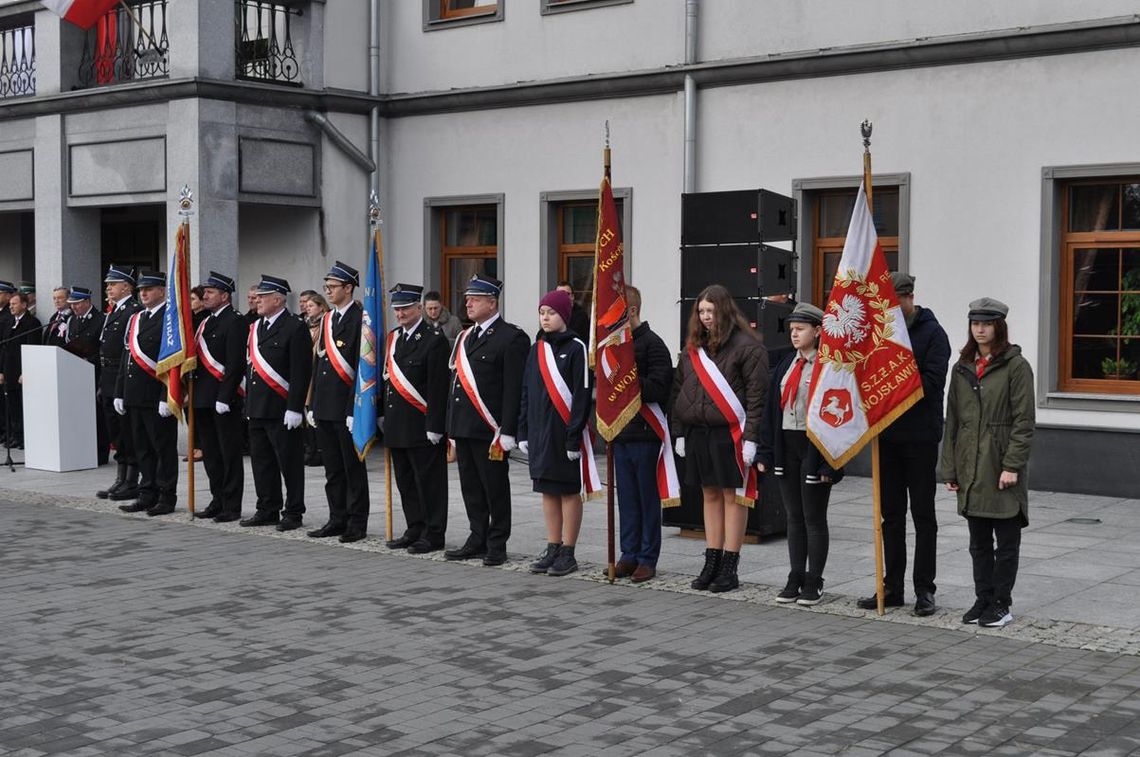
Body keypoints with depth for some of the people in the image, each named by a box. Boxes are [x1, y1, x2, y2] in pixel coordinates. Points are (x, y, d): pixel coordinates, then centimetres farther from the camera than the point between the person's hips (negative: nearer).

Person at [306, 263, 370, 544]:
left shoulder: (360, 319, -10)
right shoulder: (326, 320, 15)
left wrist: (354, 409, -18)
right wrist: (312, 404, 15)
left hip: (347, 408, -8)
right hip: (324, 408, 8)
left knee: (353, 468, 1)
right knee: (332, 469, 13)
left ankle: (357, 523, 8)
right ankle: (337, 520, 21)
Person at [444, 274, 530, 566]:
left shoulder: (512, 337, -9)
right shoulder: (464, 337, 16)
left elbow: (514, 389, -13)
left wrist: (506, 433, -17)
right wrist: (452, 428, 16)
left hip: (490, 430, -8)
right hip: (463, 429, 8)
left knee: (495, 489, 2)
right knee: (471, 488, 12)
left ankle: (497, 544, 11)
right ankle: (478, 540, 21)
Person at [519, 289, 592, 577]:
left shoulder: (575, 348, -8)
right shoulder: (537, 349, 12)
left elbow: (582, 395, -12)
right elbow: (527, 393, 15)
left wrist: (574, 436, -16)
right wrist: (524, 432, 9)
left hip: (565, 431, -6)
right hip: (540, 432, 6)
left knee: (569, 491, 2)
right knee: (548, 491, 11)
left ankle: (568, 553, 9)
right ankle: (552, 549, 20)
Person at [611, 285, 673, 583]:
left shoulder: (652, 344, -10)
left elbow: (659, 388, -18)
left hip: (645, 433, -7)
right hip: (620, 432, 7)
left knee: (648, 498, 2)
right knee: (627, 497, 12)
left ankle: (648, 558, 9)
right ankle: (629, 555, 20)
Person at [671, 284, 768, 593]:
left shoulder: (747, 346, -8)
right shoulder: (693, 348, 12)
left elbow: (757, 395, -12)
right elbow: (678, 391, 15)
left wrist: (750, 438, -17)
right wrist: (679, 433, 11)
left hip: (730, 434, -6)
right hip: (697, 433, 6)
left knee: (733, 496, 0)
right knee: (710, 495, 12)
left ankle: (729, 568, 6)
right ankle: (711, 564, 19)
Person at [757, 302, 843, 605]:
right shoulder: (787, 364, 10)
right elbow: (772, 408, 11)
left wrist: (829, 463, -17)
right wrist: (766, 452, 6)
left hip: (814, 447, -6)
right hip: (786, 447, 7)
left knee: (814, 519, 3)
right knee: (794, 518, 13)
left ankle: (814, 583, 13)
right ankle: (795, 579, 21)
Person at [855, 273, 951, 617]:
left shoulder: (932, 333, -5)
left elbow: (932, 382, -16)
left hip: (920, 436, -5)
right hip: (886, 434, 5)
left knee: (923, 514, 3)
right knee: (891, 514, 10)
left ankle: (924, 590, 9)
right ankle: (892, 587, 17)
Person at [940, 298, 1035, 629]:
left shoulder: (1016, 366, -5)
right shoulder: (962, 368, 11)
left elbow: (1024, 421, -9)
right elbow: (952, 421, 12)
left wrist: (1012, 465, -15)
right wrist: (950, 469, 8)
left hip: (1002, 468, -5)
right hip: (970, 470, 5)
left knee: (1006, 542, 4)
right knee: (979, 543, 12)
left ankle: (1001, 605, 12)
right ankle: (983, 600, 22)